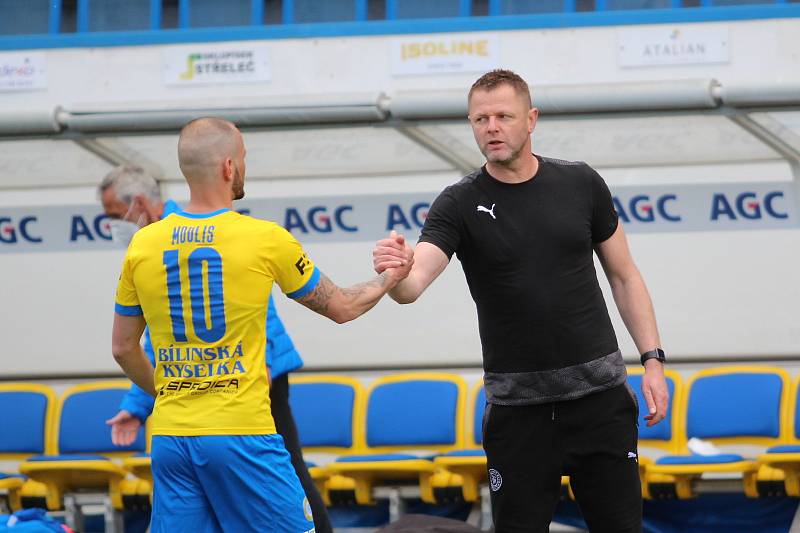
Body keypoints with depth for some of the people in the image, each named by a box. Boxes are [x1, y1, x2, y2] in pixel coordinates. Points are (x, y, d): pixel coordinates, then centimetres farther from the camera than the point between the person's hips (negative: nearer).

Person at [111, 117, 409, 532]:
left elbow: (122, 348, 14)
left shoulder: (142, 245, 4)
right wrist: (391, 278, 28)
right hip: (240, 433, -4)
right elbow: (341, 308, 9)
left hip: (170, 436, 4)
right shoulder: (266, 239, -6)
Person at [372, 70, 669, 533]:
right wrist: (397, 274, -44)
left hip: (599, 392, 1)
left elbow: (624, 275, 10)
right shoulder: (460, 205, -5)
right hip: (517, 404, -1)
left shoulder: (582, 185, 2)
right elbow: (413, 284, -20)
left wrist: (653, 358, 2)